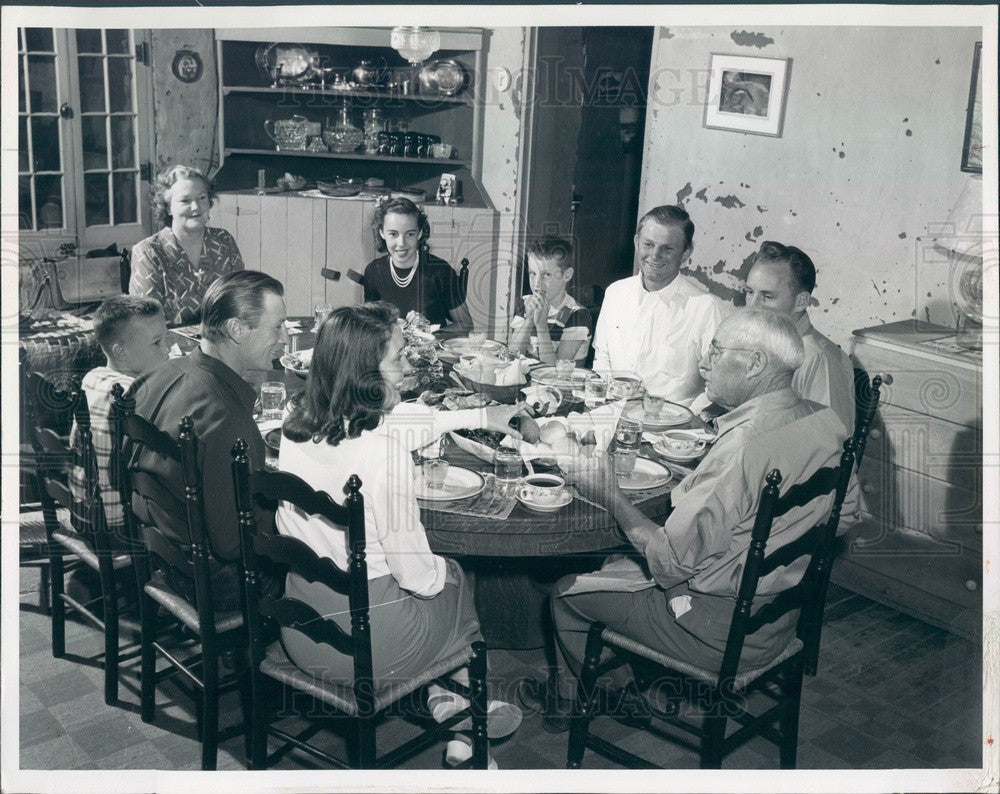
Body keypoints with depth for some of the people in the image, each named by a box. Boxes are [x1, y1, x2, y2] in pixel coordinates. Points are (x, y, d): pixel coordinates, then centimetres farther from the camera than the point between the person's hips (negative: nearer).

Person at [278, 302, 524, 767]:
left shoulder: (298, 426, -5)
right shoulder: (382, 448, -27)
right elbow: (415, 573, -22)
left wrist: (478, 418, 22)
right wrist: (442, 571, 3)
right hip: (364, 644, -6)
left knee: (440, 574, 27)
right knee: (454, 581, 25)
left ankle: (440, 699, 32)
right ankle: (467, 710, 44)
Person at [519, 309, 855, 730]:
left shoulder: (741, 449, -32)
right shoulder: (824, 420, -5)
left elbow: (671, 561, -26)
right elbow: (848, 509, 12)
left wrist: (610, 496, -11)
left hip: (722, 630, -9)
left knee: (567, 591, 11)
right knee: (610, 568, 25)